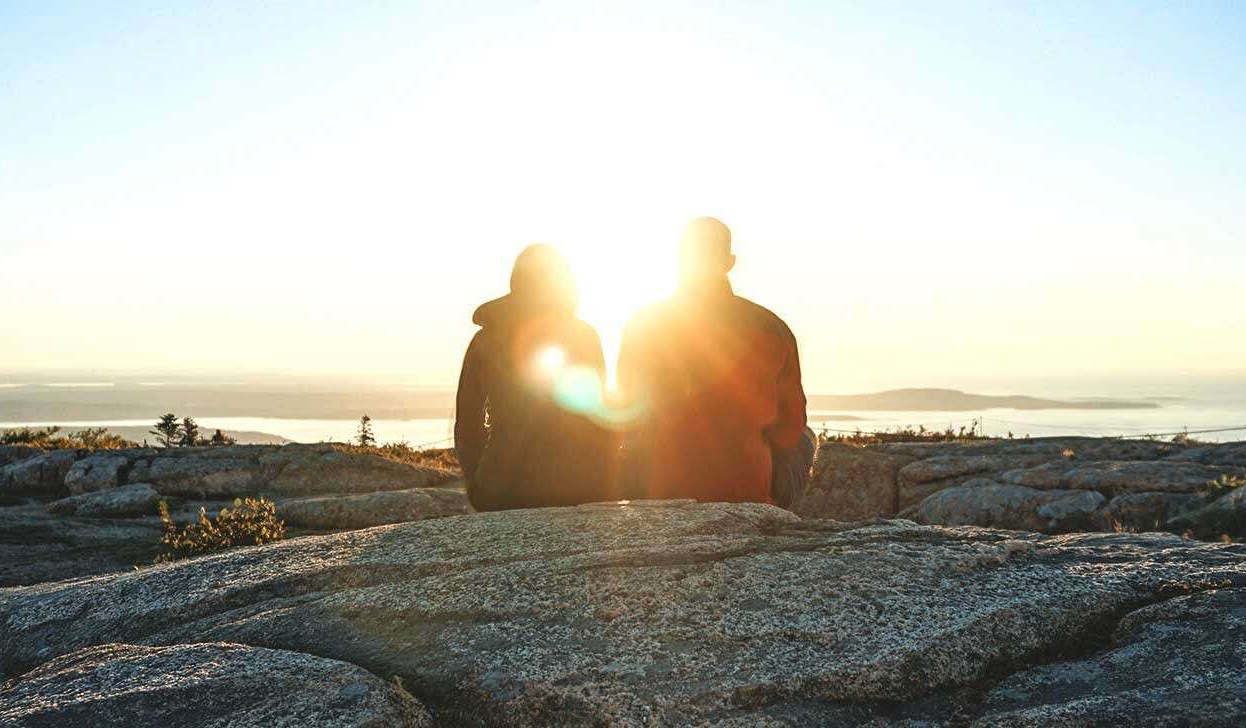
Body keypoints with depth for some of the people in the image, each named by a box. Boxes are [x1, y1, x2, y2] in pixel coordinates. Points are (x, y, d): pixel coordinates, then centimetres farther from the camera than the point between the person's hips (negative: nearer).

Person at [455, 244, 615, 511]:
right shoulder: (584, 336, 0)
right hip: (578, 488, -1)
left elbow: (466, 424, 5)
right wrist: (600, 479, 8)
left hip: (503, 491, 2)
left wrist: (479, 485, 14)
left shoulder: (486, 340, 4)